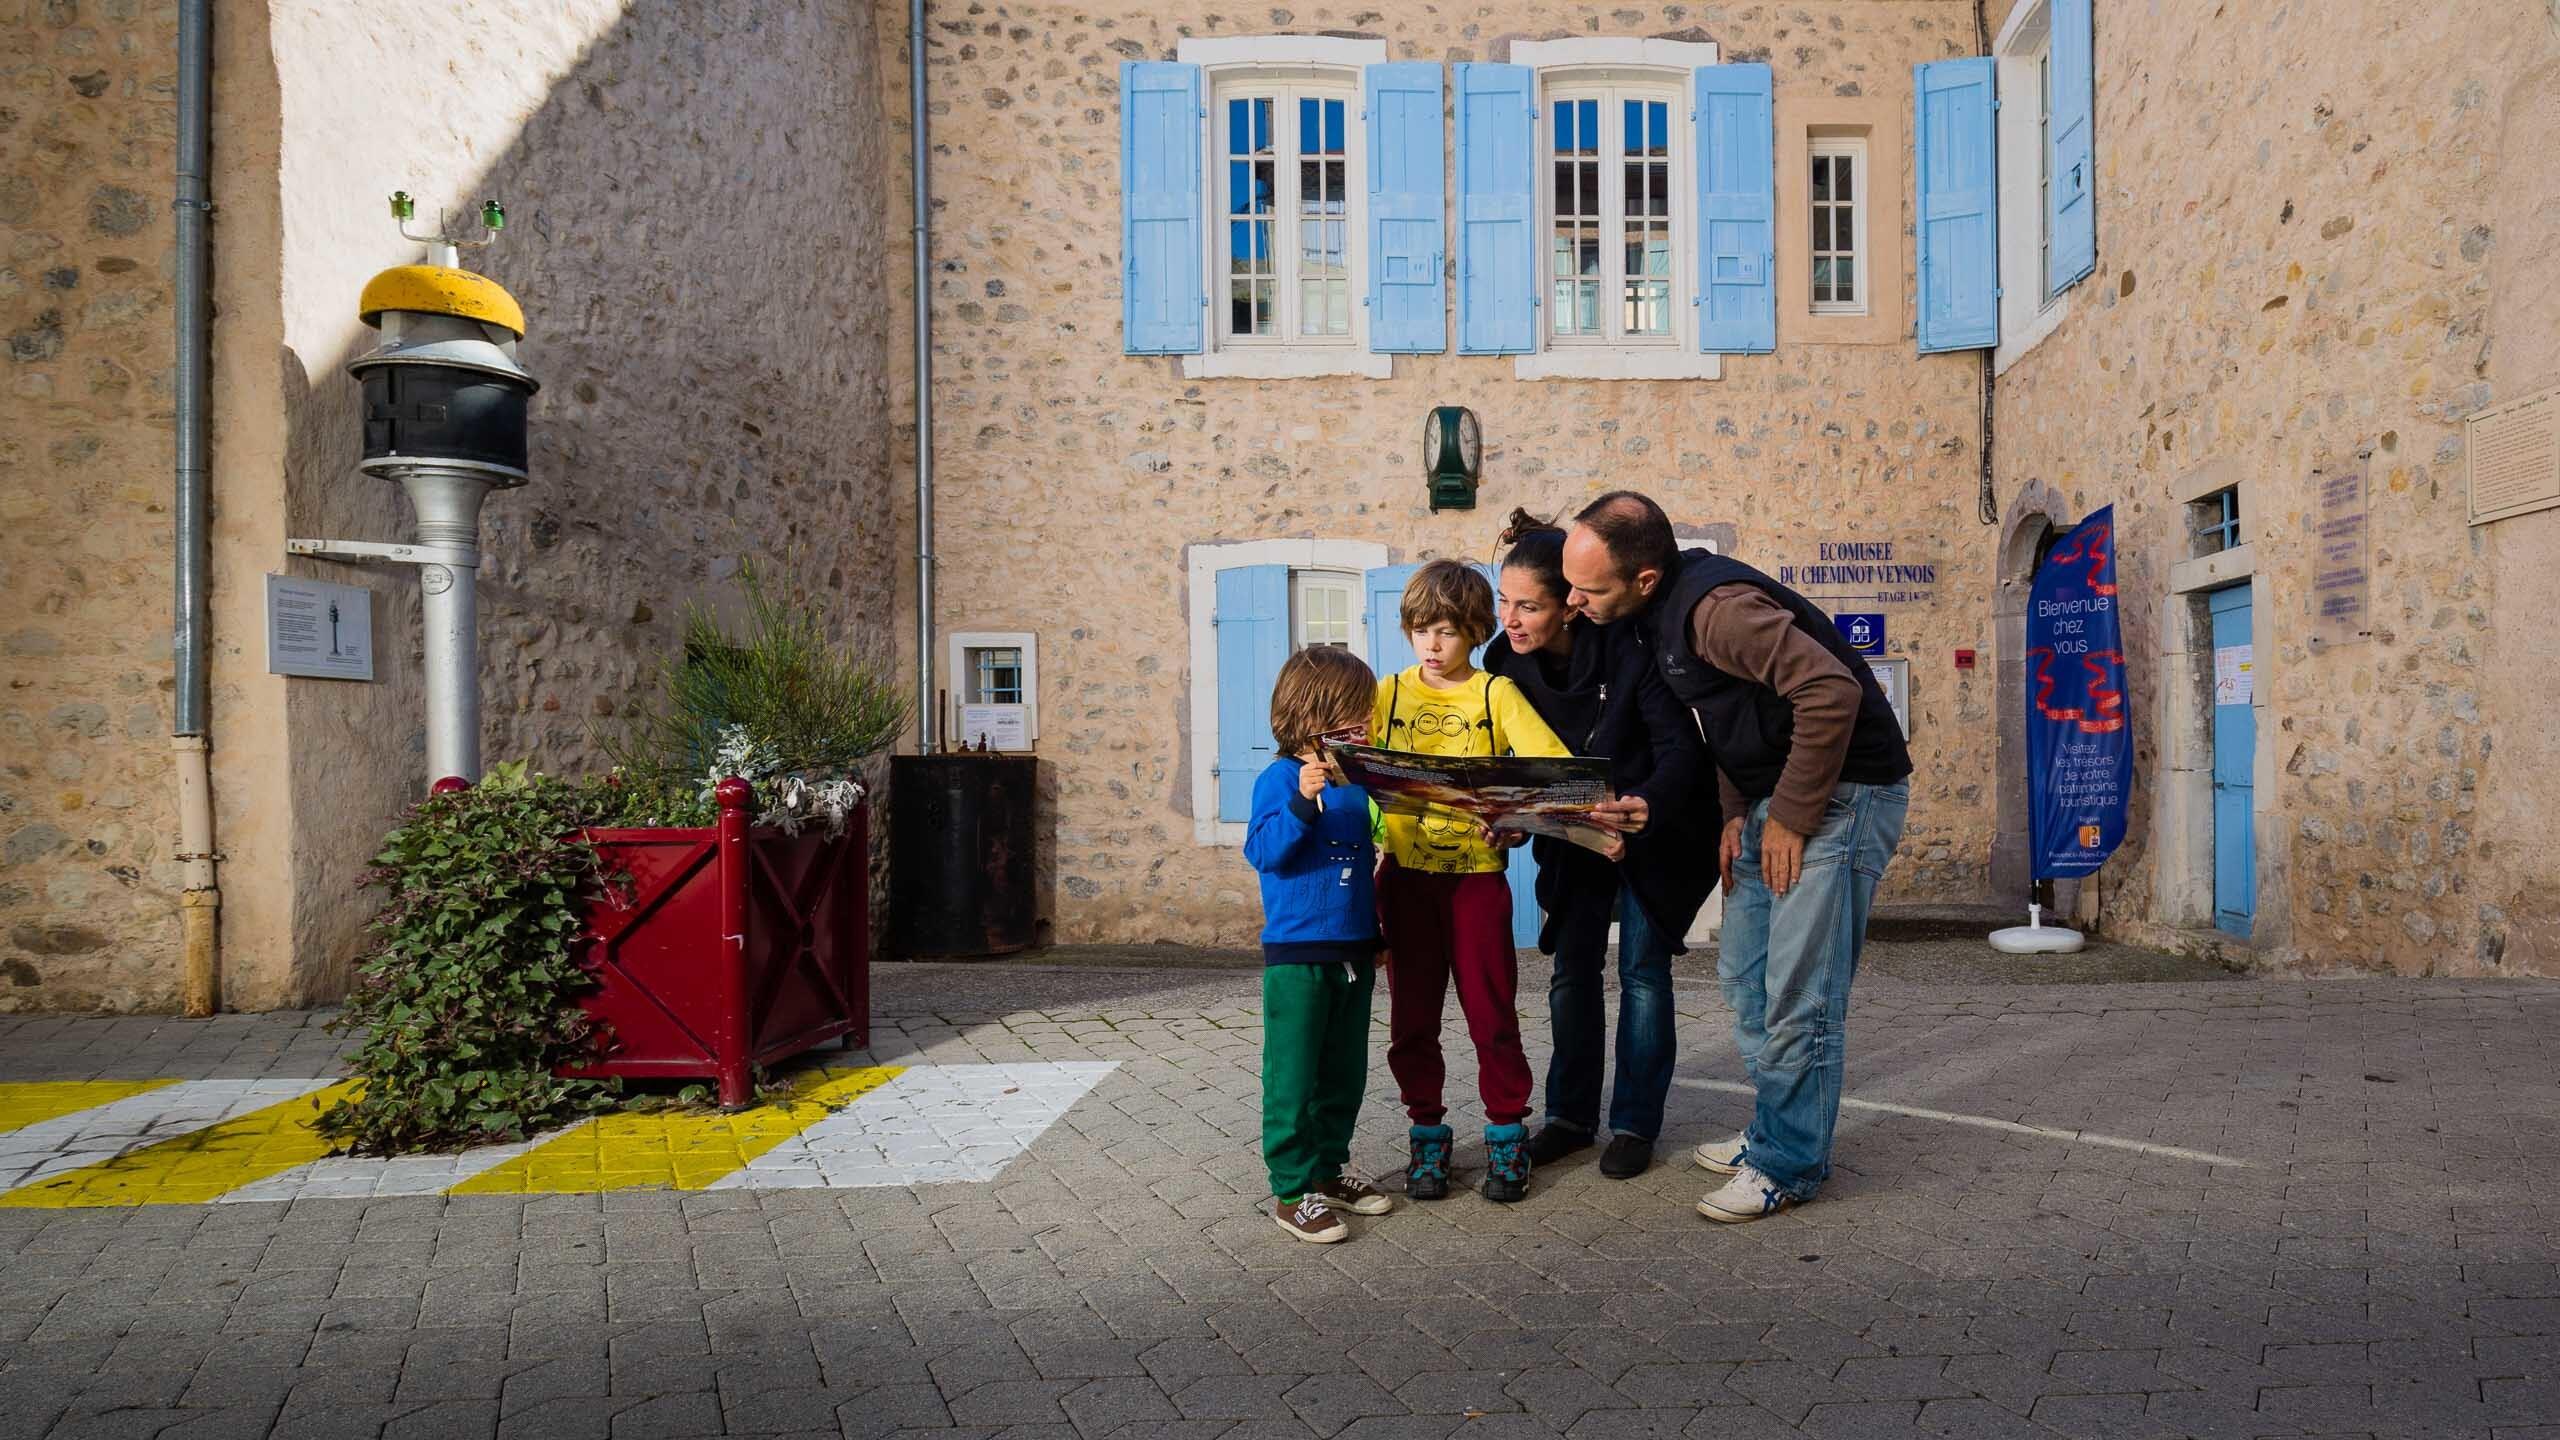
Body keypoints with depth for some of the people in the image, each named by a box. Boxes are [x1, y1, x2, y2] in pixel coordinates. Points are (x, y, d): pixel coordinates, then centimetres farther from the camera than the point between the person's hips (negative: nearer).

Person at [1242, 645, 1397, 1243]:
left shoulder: (1357, 783, 10)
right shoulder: (1279, 778, -10)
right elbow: (1262, 851, -20)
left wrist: (1377, 934, 20)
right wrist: (1302, 802, -32)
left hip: (1354, 953, 7)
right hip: (1297, 953, -7)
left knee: (1345, 1074, 15)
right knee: (1293, 1077, -1)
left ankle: (1329, 1168, 30)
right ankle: (1292, 1190, 8)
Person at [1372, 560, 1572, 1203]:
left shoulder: (1497, 694, 0)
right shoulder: (1390, 692, 6)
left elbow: (1554, 763, -12)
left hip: (1477, 872, -2)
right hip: (1405, 874, 2)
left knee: (1491, 1011, 3)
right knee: (1411, 1015, 9)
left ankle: (1506, 1133, 19)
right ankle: (1427, 1132, 23)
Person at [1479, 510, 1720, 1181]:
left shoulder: (1628, 652, -28)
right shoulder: (1507, 660, -13)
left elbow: (1680, 751, -29)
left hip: (1653, 829, -4)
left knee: (1642, 968, -1)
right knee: (1571, 968, 6)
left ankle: (1635, 1124, 10)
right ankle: (1570, 1114, 19)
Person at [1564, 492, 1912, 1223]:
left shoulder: (1715, 607, -26)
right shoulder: (1666, 611, 5)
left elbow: (1833, 692, -31)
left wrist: (1790, 818, -23)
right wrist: (1737, 814, 6)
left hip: (1840, 793, -10)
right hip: (1774, 796, 10)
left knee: (1798, 998, -5)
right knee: (1744, 977, 16)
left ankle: (1789, 1164, 9)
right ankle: (1775, 1132, 30)